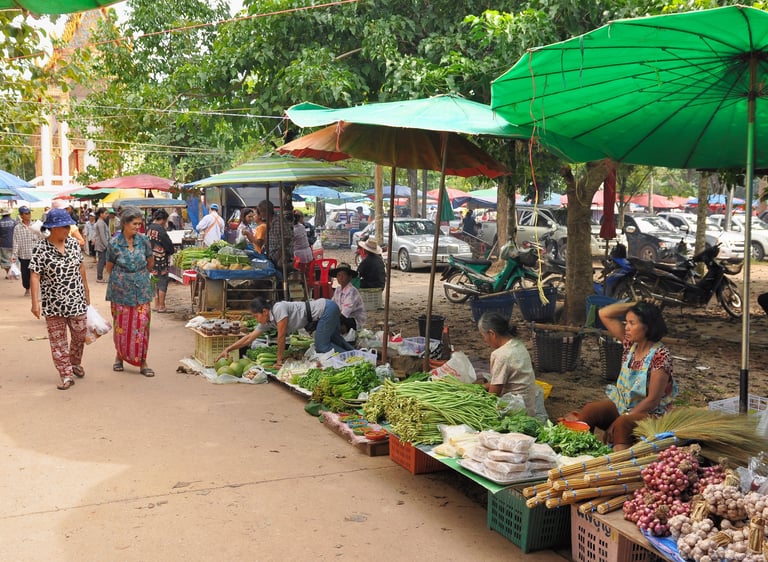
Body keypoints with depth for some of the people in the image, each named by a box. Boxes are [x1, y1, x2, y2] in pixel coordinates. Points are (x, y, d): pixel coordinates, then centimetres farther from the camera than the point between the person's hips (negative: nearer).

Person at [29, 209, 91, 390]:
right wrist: (35, 302, -20)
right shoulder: (41, 250, -12)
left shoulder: (73, 243, 1)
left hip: (76, 300, 4)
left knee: (79, 335, 14)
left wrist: (86, 291, 15)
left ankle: (75, 363, 39)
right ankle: (66, 375, 11)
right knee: (58, 340, 3)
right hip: (54, 304, -4)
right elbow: (34, 276, -14)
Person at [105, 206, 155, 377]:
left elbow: (151, 263, 12)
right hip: (121, 291, -1)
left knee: (141, 326, -1)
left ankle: (142, 363, 7)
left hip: (141, 291, 1)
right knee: (121, 326, 8)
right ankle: (119, 356, 29)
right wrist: (123, 278, 11)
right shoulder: (114, 243, -6)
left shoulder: (143, 240, -2)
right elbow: (109, 268, 6)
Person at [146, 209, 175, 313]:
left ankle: (156, 305, 21)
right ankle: (161, 307, 4)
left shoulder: (149, 228, 7)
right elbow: (169, 246, -17)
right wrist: (173, 250, 6)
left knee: (156, 283, 16)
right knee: (163, 284, 0)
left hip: (152, 261, 8)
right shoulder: (160, 230, -18)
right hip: (161, 261, -8)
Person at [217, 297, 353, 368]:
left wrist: (279, 360, -9)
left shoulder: (279, 309, -22)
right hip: (326, 310, 9)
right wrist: (228, 349, 2)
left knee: (322, 347, -7)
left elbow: (281, 337, -18)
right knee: (335, 340, 21)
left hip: (326, 308, -9)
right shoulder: (267, 322, 4)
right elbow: (249, 338, 7)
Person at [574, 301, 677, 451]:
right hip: (622, 403, 6)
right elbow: (604, 314, 4)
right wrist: (635, 304, -4)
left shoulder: (660, 355, -18)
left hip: (650, 412, -6)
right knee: (589, 410, -21)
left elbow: (653, 400, -19)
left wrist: (621, 419, -21)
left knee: (621, 424, -37)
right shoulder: (630, 343, 2)